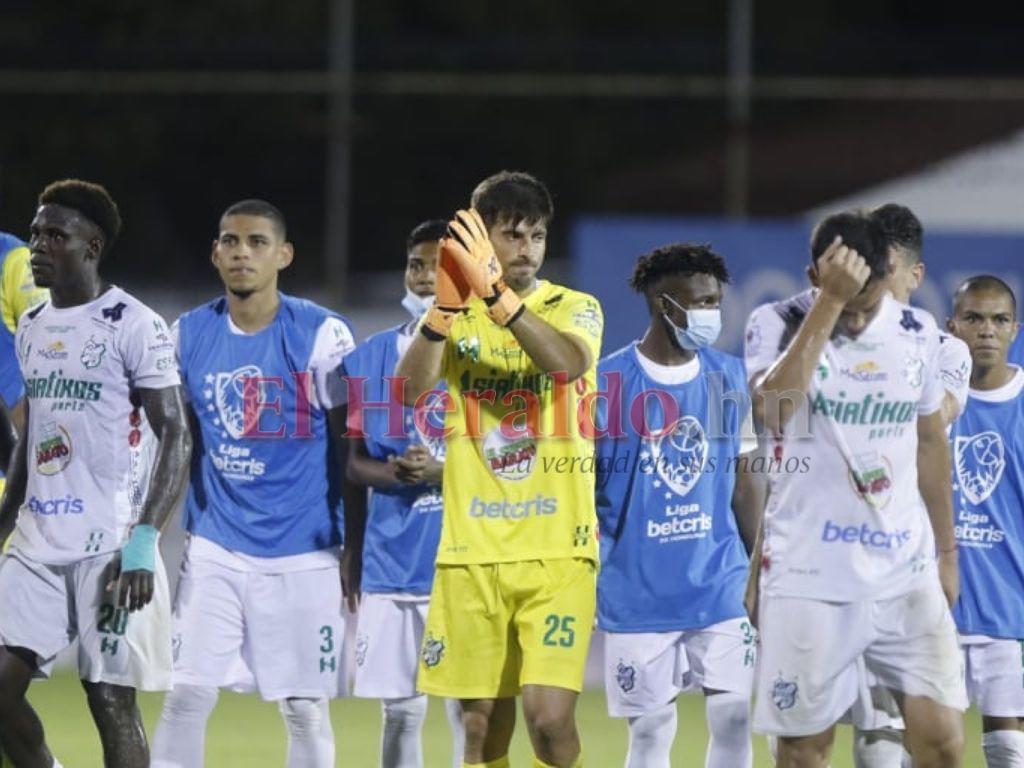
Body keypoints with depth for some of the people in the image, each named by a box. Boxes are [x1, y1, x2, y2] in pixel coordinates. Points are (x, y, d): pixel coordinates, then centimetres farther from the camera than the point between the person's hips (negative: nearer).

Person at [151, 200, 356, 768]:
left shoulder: (322, 334, -6)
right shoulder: (188, 335, 5)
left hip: (303, 550, -3)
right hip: (214, 546, 3)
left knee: (305, 706, 2)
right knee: (186, 695, -3)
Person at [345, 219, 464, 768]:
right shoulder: (371, 357, 9)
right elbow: (352, 461, 10)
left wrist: (445, 471, -18)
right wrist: (392, 473, -13)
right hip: (392, 561, 3)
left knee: (470, 712, -3)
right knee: (401, 710, 6)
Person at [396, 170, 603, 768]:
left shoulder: (575, 308, 2)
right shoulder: (454, 317, 7)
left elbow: (569, 362, -21)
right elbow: (409, 391, -12)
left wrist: (495, 293, -33)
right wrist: (447, 305, -27)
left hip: (558, 551, -2)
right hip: (472, 552, 2)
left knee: (549, 716, -15)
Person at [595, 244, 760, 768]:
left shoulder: (728, 378, 6)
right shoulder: (607, 383, -7)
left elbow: (742, 484, 12)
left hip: (720, 583, 3)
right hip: (637, 592, -3)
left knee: (735, 716, -2)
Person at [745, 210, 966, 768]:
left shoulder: (917, 334, 6)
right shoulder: (777, 324, -7)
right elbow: (772, 408, -28)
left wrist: (946, 554, 22)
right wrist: (831, 302, -28)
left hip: (907, 575, 3)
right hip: (809, 576, -3)